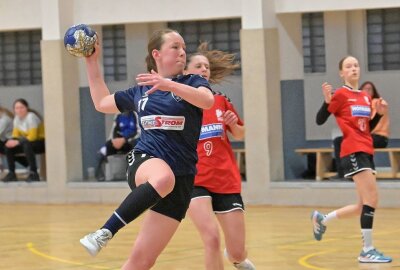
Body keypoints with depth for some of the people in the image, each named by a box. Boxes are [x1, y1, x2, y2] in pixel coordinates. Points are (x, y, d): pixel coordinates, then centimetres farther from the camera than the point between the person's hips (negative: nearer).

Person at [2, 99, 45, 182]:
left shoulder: (31, 117, -20)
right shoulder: (17, 118, 2)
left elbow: (32, 137, -25)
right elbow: (15, 135, 5)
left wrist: (17, 142, -31)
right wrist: (12, 141, -18)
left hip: (41, 142, -8)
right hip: (28, 142, 8)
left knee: (26, 145, -38)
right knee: (8, 147, -7)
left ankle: (33, 173, -31)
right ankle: (11, 173, -2)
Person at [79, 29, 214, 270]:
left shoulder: (192, 82, 5)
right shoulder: (140, 91, 14)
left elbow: (208, 100, -19)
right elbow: (102, 102, 30)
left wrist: (169, 85, -31)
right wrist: (92, 62, 28)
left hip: (180, 178, 0)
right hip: (145, 162, 0)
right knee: (163, 178, -41)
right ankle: (105, 233, -39)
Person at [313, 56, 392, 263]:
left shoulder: (366, 98, 15)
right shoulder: (341, 94, -5)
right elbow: (320, 120, -6)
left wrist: (379, 114, 6)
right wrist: (327, 101, -21)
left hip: (367, 152, 8)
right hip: (353, 151, -8)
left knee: (364, 206, 10)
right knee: (371, 198, -15)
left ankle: (322, 219, 29)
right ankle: (367, 250, -10)